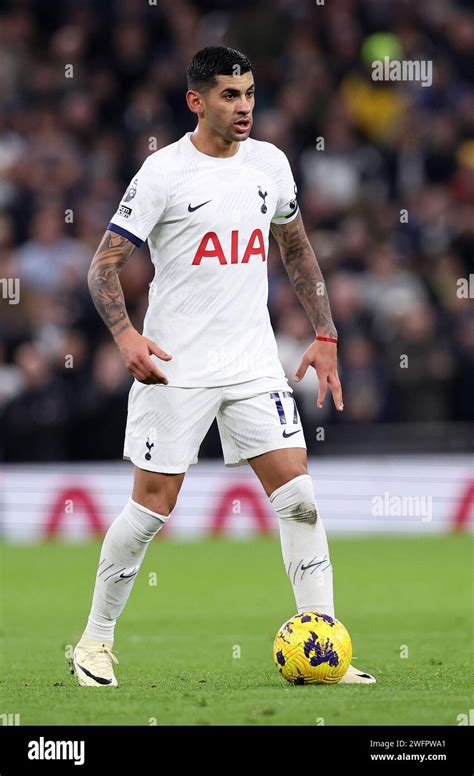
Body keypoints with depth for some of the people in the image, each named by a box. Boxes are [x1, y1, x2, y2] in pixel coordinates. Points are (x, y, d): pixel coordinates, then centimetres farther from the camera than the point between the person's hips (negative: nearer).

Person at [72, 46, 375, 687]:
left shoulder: (269, 164, 7)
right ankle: (96, 641, 16)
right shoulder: (163, 172, -8)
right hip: (175, 368, -4)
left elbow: (297, 249, 21)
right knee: (153, 505, -1)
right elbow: (105, 263, -6)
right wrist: (126, 335, -22)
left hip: (254, 362, 4)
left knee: (298, 494, -7)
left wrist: (324, 335, 13)